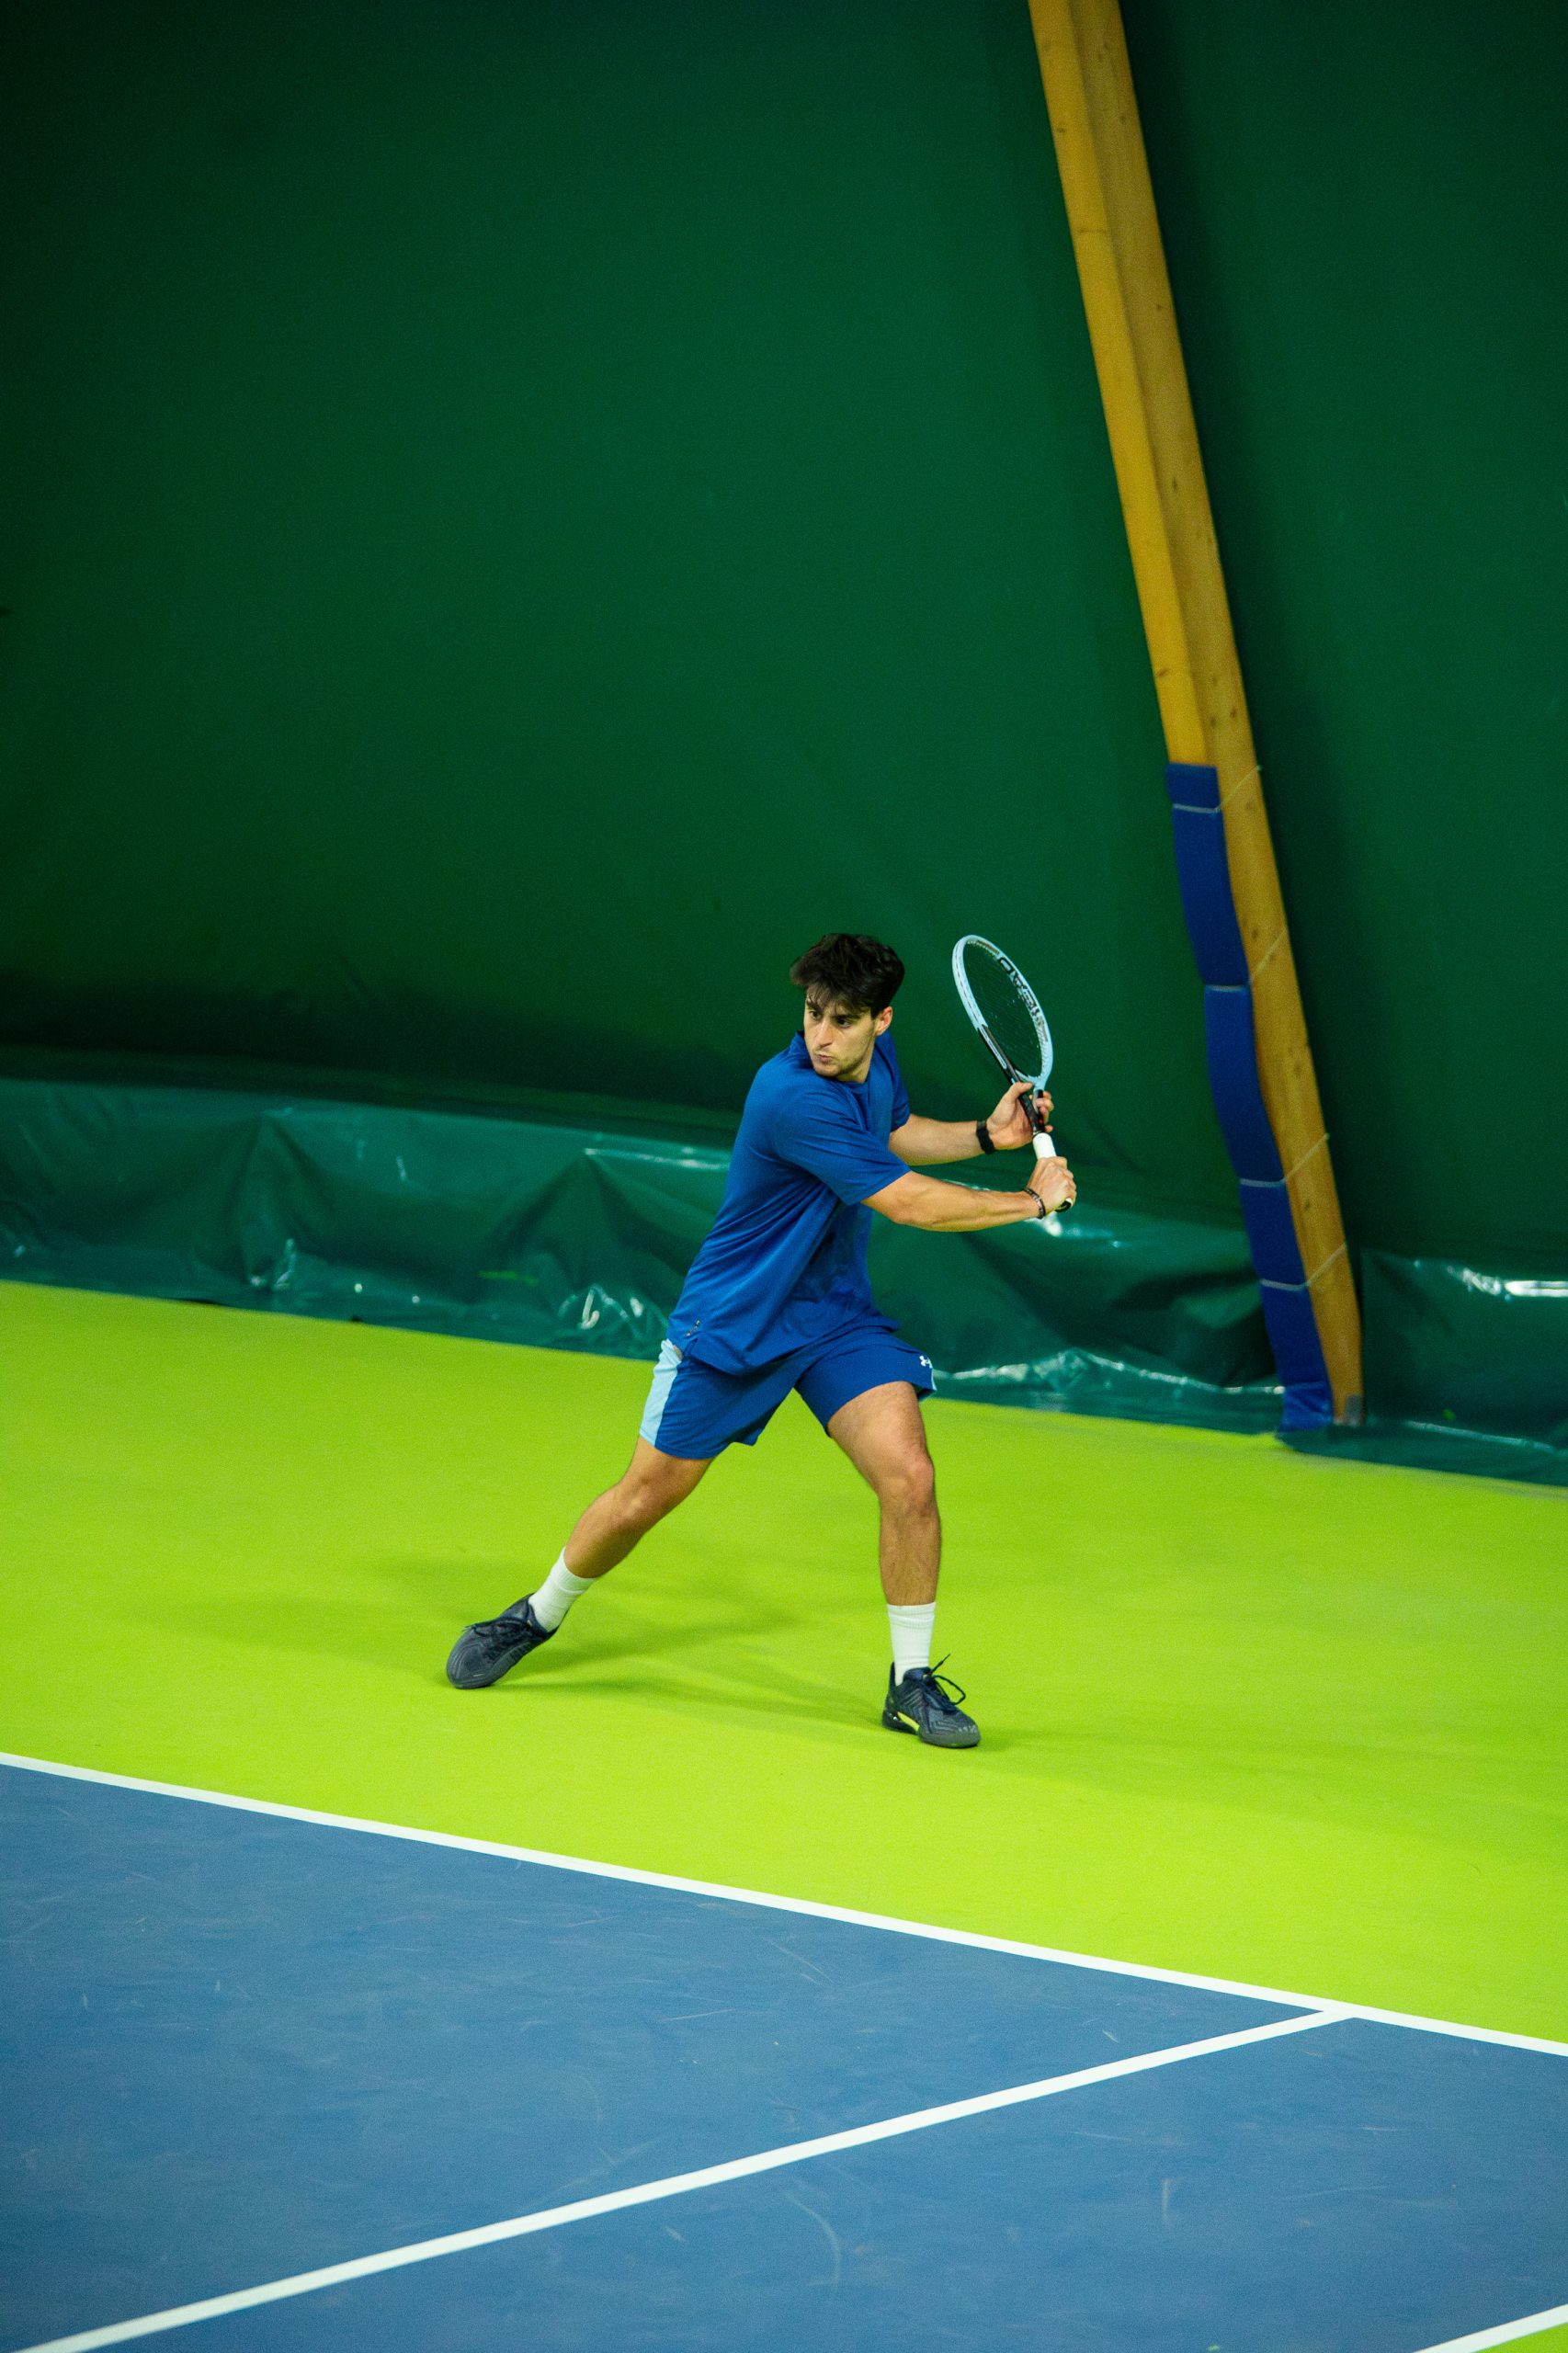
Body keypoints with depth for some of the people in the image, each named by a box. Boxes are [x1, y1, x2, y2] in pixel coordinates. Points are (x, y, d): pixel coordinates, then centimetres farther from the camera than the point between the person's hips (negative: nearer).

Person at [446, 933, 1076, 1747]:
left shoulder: (875, 1059, -5)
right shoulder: (796, 1099, -30)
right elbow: (908, 1203, -28)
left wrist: (986, 1135, 4)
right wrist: (1030, 1200, -16)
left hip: (836, 1313, 6)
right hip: (732, 1318, -6)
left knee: (909, 1479, -13)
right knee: (645, 1496, 6)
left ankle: (912, 1680, 1)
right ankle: (536, 1617, 32)